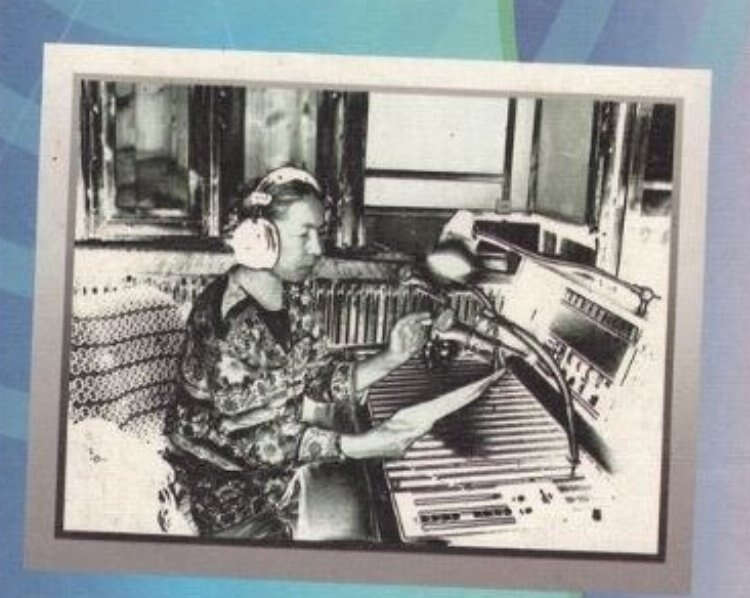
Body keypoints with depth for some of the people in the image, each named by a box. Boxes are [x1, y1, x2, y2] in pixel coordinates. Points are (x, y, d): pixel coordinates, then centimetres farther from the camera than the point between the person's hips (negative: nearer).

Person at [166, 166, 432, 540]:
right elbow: (248, 437, -27)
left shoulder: (296, 293, 0)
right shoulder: (226, 318, -25)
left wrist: (389, 359, -12)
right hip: (220, 476, -7)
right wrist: (359, 446, -31)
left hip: (282, 453, 7)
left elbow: (319, 382, 3)